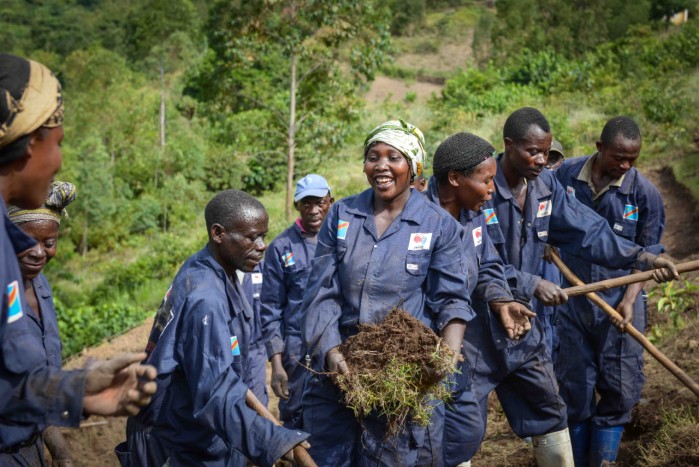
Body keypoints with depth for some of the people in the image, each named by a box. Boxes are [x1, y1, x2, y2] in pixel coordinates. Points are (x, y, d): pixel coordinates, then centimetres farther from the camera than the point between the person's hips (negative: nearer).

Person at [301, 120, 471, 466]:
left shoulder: (440, 225, 0)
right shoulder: (341, 215, 4)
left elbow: (451, 300, 0)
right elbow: (321, 293, 0)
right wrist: (330, 352, -14)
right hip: (339, 367, 2)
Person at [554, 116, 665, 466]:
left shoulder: (645, 193, -10)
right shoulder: (567, 174, -5)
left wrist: (630, 299, -14)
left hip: (620, 304, -1)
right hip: (572, 301, 1)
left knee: (619, 389, 5)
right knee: (574, 388, 10)